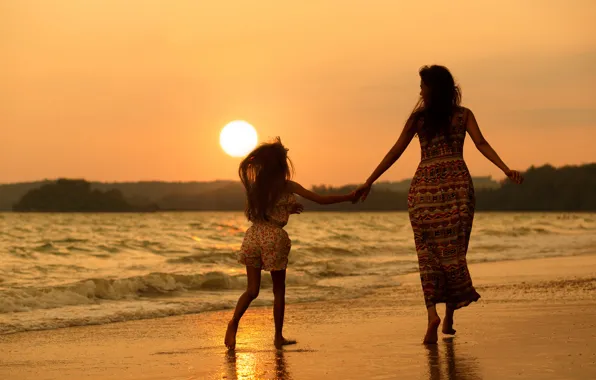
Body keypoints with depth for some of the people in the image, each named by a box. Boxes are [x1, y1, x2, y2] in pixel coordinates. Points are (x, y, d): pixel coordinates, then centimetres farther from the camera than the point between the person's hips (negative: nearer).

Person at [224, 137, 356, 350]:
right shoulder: (287, 186, -5)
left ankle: (234, 323, -17)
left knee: (252, 290, 8)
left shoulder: (255, 185, 7)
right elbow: (321, 200, -4)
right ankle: (278, 337, 15)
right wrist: (348, 198, 7)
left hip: (253, 236, 4)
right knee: (278, 290, 11)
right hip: (275, 238, -4)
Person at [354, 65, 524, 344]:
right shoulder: (463, 115, 8)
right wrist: (506, 170, -10)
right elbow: (481, 144, -5)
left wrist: (369, 182, 9)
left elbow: (395, 152, 5)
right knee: (454, 249, 9)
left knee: (428, 251, 4)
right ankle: (449, 318, 11)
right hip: (457, 182, 1)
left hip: (424, 185, -1)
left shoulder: (418, 118, 6)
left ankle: (432, 313, -16)